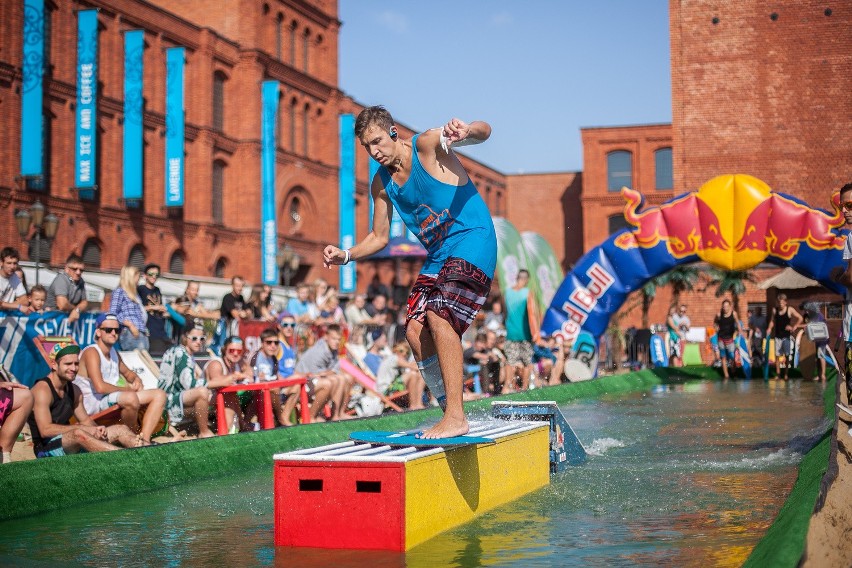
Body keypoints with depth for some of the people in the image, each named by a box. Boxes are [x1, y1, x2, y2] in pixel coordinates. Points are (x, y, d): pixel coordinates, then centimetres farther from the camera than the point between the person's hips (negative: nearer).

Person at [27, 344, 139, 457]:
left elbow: (86, 420, 16)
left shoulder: (74, 390, 13)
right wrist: (82, 428, -21)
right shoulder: (42, 390, -14)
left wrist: (96, 429, -8)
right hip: (46, 447, -9)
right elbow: (45, 430, -23)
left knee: (120, 429, -2)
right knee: (78, 434, -38)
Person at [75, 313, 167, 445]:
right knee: (131, 398, -38)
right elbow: (100, 387, -25)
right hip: (93, 401, -10)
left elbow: (127, 372, 35)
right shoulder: (92, 352, -12)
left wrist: (137, 380, 9)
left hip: (112, 397, 10)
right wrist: (127, 389, -11)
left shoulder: (114, 352, 16)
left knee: (159, 395, 0)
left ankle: (145, 440, -15)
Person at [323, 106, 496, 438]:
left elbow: (484, 131, -25)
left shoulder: (428, 144, -11)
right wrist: (346, 256, 0)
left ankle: (456, 417, -26)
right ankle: (449, 410, 10)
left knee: (439, 316, -25)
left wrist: (465, 131, -49)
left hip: (472, 240, -8)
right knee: (415, 330, -3)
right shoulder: (381, 183, 8)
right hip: (437, 255, 8)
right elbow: (379, 238, 17)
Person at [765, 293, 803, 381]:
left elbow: (800, 318, -1)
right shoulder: (775, 310, 4)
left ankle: (786, 374, 8)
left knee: (787, 355, 1)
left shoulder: (790, 310, -3)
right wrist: (769, 328, -9)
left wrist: (794, 327, -8)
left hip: (787, 336, -2)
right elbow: (772, 321, 8)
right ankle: (778, 374, 4)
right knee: (777, 355, -1)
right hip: (778, 336, 2)